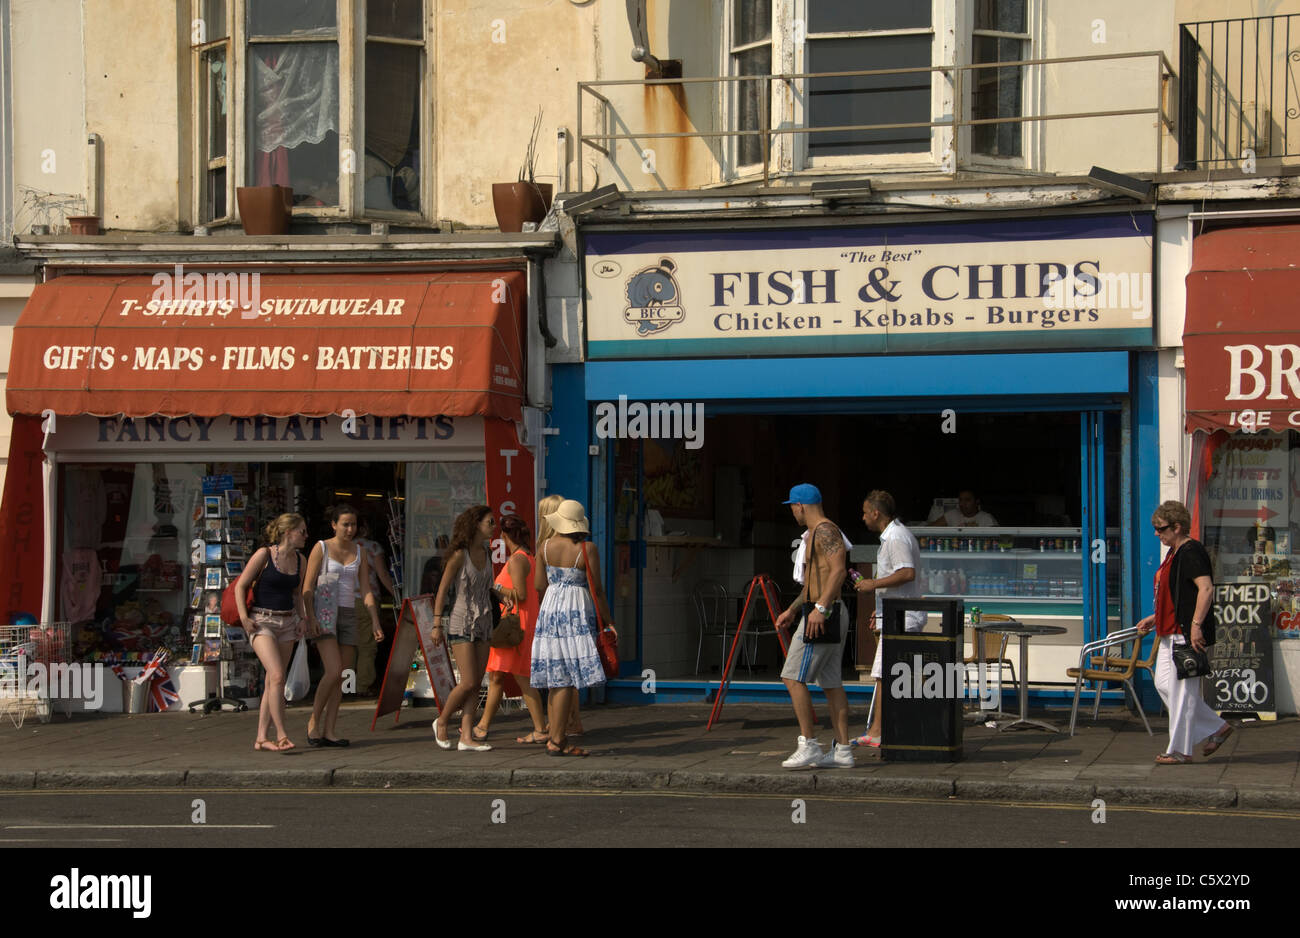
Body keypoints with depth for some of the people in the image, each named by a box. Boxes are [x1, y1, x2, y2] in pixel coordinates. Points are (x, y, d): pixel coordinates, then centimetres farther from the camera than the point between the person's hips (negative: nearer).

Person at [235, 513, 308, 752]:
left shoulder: (300, 560, 8)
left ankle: (261, 738, 8)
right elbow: (241, 586, -6)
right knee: (277, 676, -19)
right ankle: (282, 735, -17)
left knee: (273, 682, 4)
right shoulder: (264, 555, -10)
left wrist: (302, 618, 9)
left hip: (287, 622, 6)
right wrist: (244, 617, -14)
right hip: (262, 622, -6)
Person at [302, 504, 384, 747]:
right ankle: (314, 722, -4)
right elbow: (308, 586, -6)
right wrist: (311, 618, -17)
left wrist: (375, 622, 0)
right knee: (333, 671, -19)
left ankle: (329, 731, 3)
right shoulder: (321, 548, -2)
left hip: (348, 616, 5)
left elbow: (365, 590, 10)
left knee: (341, 677, 1)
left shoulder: (359, 553, 10)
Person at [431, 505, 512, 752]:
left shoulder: (486, 553, 9)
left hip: (483, 625, 7)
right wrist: (437, 624, -11)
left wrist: (502, 594, 1)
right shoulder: (460, 555, -11)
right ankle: (441, 722, 11)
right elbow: (442, 589, -8)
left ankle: (467, 737, 3)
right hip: (461, 624, -7)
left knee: (477, 685, 2)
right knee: (468, 683, -10)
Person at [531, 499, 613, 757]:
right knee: (570, 680, -4)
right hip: (577, 613, -5)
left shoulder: (545, 546, 2)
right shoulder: (587, 550, -10)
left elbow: (539, 585, 5)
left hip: (550, 610, 5)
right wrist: (609, 621, -1)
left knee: (559, 678, 9)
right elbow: (596, 590, -9)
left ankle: (557, 738, 11)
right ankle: (556, 740, -8)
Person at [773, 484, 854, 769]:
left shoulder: (825, 531, -13)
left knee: (794, 678, -10)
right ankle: (842, 749, 7)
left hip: (822, 616, -11)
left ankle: (809, 746, -12)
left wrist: (820, 608, -31)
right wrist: (793, 610, 30)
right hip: (830, 616, 11)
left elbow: (838, 570, -25)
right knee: (831, 683, 8)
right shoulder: (814, 534, 21)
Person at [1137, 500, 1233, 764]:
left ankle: (1180, 750, 4)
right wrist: (1154, 619, 22)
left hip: (1186, 633, -11)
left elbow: (1206, 589, -23)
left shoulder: (1191, 552, -14)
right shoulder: (1174, 553, 18)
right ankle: (1215, 728, 18)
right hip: (1171, 631, 11)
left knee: (1182, 689, -4)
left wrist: (1196, 625, -28)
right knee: (1164, 683, 11)